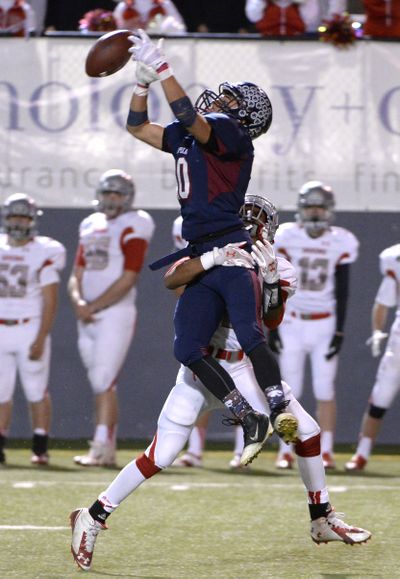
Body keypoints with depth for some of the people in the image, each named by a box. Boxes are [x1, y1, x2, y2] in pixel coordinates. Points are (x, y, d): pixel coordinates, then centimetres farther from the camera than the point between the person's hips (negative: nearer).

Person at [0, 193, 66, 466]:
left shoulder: (44, 253, -5)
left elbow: (50, 302, -7)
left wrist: (40, 340, -13)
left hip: (30, 328, -4)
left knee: (37, 391, -2)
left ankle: (41, 448, 4)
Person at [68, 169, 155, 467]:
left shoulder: (132, 227, -7)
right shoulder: (91, 226, 16)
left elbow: (127, 280, -14)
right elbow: (77, 275, 15)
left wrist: (92, 307, -13)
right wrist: (78, 301, -6)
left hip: (116, 315, -7)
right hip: (89, 317, 7)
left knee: (104, 381, -13)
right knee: (102, 384, 9)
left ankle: (100, 449, -15)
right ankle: (109, 450, 13)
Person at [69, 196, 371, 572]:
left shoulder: (274, 268, 0)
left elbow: (273, 319, -14)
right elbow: (171, 279, -32)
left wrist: (271, 281, -31)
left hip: (243, 371, 5)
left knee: (307, 432, 4)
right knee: (160, 456, -13)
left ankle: (322, 520, 21)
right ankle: (92, 519, -2)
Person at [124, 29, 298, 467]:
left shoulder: (231, 135, -4)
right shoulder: (186, 138, 19)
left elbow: (189, 118, -21)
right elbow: (137, 127, 28)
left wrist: (161, 67, -19)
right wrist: (143, 81, 14)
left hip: (233, 254, -8)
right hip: (200, 260, 8)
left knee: (250, 338, -22)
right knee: (188, 350, -2)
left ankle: (281, 412, -24)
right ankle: (249, 419, 1)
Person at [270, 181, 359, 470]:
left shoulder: (340, 243, -3)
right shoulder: (286, 238, -3)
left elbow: (342, 292, 0)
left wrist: (339, 332, -3)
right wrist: (272, 327, -3)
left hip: (325, 326, 0)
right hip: (292, 324, 0)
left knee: (325, 391, -4)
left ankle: (326, 452, 1)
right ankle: (286, 452, 6)